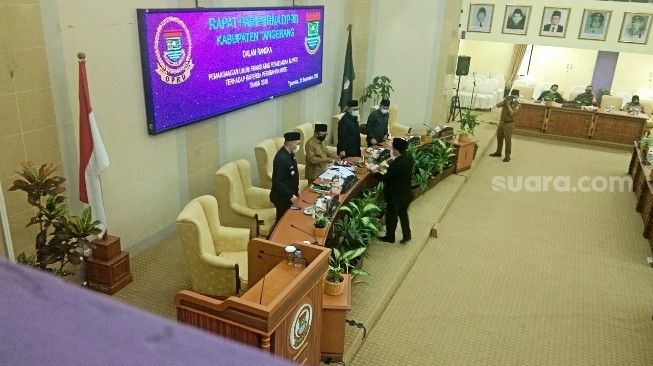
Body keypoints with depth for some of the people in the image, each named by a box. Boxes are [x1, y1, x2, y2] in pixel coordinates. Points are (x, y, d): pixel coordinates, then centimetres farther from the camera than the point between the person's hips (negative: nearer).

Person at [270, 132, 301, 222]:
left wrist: (296, 190, 14)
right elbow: (277, 182, -27)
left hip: (291, 193, 9)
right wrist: (290, 196, -22)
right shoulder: (281, 158, -28)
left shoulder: (289, 153, 1)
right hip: (283, 198, -9)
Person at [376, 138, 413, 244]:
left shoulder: (396, 164, -32)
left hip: (395, 196, -7)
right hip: (406, 193, 7)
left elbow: (386, 178, -21)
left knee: (391, 216, 14)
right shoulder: (409, 158, -7)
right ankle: (406, 235, 34)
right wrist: (388, 168, 9)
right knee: (403, 214, 24)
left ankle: (390, 237, 32)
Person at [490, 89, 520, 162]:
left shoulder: (516, 104, -11)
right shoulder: (506, 100, 5)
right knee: (499, 137, 16)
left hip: (508, 123, -6)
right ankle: (498, 152, 32)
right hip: (501, 122, 6)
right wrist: (504, 101, -18)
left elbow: (512, 113, -23)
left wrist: (508, 104, -23)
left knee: (508, 140, -3)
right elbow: (498, 105, -5)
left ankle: (507, 156, 3)